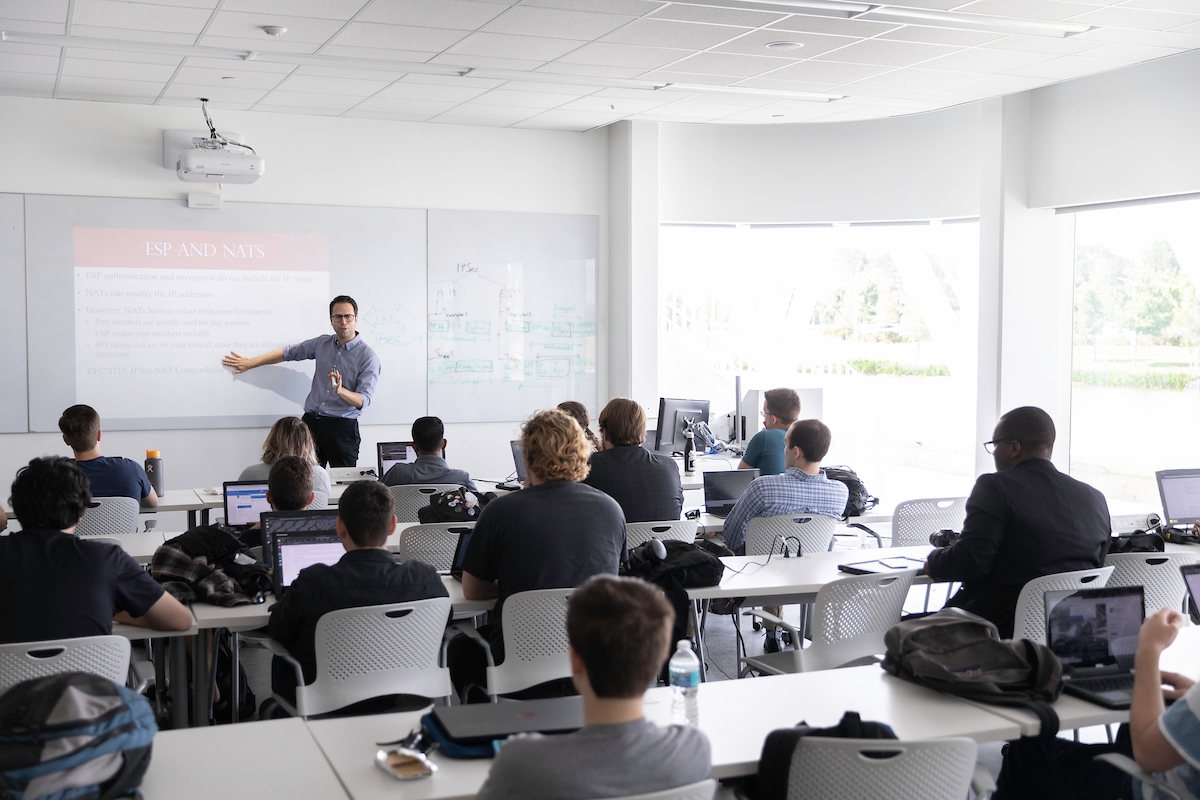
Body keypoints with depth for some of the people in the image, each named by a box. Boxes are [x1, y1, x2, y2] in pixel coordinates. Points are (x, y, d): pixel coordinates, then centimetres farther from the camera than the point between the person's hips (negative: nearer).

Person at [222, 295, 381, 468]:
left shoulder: (368, 356, -4)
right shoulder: (322, 343, 12)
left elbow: (363, 401, -11)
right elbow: (289, 352, 26)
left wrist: (340, 391, -30)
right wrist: (250, 363, 28)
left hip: (342, 427, -4)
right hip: (311, 421, 4)